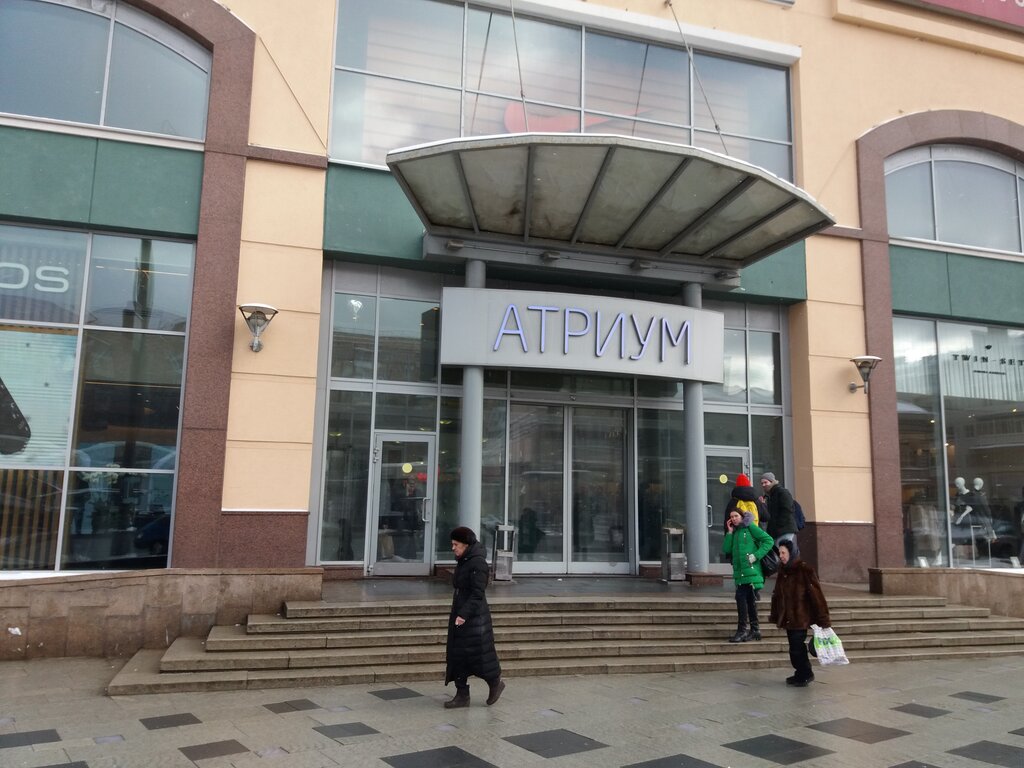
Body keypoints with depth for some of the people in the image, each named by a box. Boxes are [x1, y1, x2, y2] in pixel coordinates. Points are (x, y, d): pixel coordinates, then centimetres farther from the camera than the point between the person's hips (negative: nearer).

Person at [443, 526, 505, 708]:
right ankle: (462, 695, 15)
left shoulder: (478, 563, -16)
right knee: (457, 656, 8)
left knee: (478, 654, -1)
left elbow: (477, 594, -22)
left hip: (474, 618, -9)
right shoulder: (462, 562, 12)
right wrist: (457, 614, 20)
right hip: (459, 616, 9)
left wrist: (464, 614, -28)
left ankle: (496, 683, 22)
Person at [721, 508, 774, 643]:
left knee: (741, 597, -14)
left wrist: (756, 556, -14)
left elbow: (768, 540, -7)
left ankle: (742, 630, -12)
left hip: (751, 571, -7)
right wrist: (730, 532, 5)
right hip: (740, 572, 7)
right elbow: (726, 550, 9)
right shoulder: (734, 533, 20)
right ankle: (755, 630, 17)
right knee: (750, 600, 11)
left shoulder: (750, 527, 0)